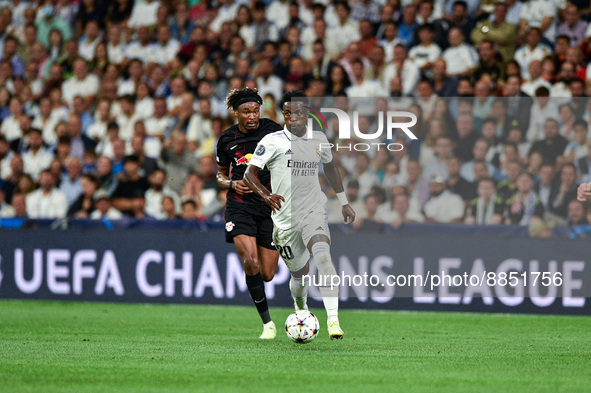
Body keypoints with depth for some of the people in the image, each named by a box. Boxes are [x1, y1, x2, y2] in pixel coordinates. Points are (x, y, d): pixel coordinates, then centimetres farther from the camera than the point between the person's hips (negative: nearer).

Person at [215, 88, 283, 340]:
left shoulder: (271, 130, -3)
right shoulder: (227, 139, 3)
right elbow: (221, 175, 16)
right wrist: (233, 184, -6)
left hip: (270, 205, 0)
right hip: (240, 207, 0)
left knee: (267, 274, 0)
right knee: (251, 263, -21)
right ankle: (267, 322, -10)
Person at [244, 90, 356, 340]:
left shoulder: (319, 139, 7)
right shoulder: (273, 141, -5)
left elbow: (330, 168, 25)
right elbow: (249, 174, -8)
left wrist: (343, 202, 26)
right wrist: (266, 196, -26)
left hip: (314, 211, 1)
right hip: (285, 218, -1)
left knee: (322, 255, -27)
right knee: (299, 274, 4)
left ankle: (333, 320, -33)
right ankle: (300, 309, 41)